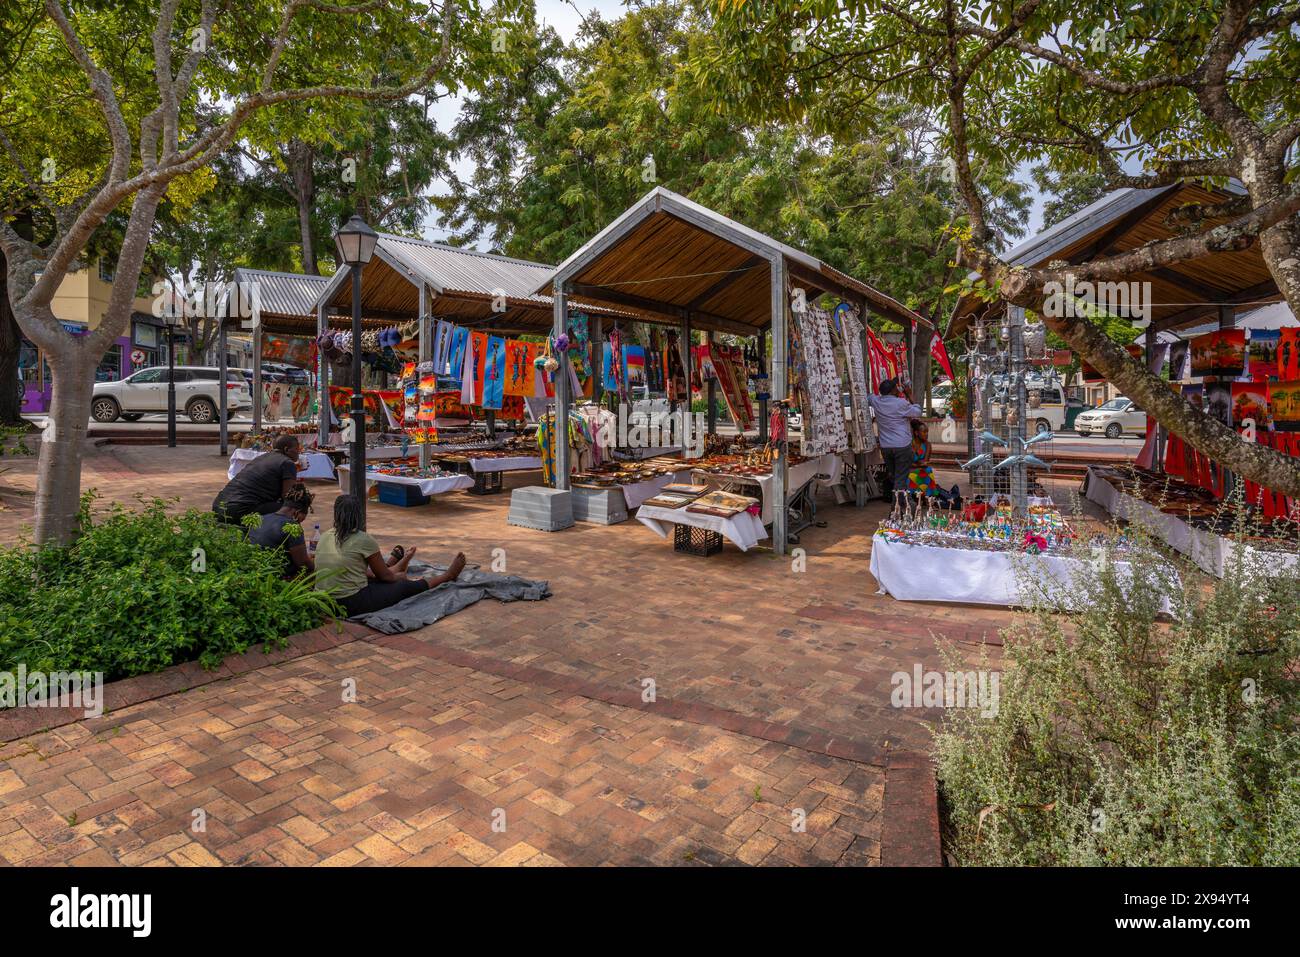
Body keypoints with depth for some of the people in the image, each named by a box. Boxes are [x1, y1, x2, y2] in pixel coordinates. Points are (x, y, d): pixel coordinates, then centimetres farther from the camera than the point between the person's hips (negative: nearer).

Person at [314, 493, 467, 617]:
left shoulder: (325, 537, 5)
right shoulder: (364, 540, -14)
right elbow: (384, 576, -1)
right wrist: (399, 576, 22)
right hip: (352, 604, -7)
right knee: (406, 585, 12)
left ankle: (395, 568, 64)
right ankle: (448, 576, 31)